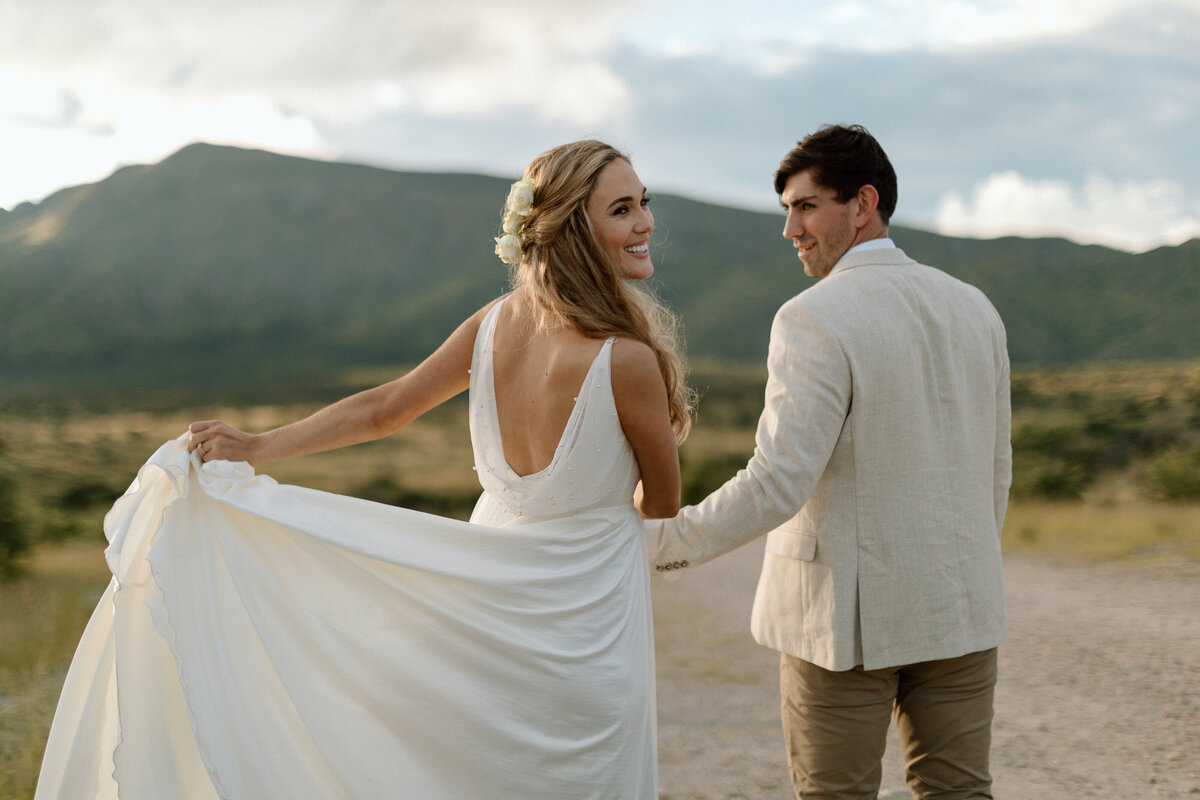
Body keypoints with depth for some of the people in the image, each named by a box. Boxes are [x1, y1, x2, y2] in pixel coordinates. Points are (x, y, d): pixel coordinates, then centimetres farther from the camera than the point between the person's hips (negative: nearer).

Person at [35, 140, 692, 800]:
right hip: (584, 630, -6)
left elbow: (382, 409, 1)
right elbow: (663, 501, -6)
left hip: (490, 590, 6)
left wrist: (257, 445, 8)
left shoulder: (495, 324, -5)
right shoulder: (628, 360, -23)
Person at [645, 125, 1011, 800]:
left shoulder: (814, 320, -15)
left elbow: (779, 483, -21)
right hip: (959, 610, 6)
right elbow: (995, 469, 12)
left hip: (848, 613, -6)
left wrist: (662, 541, -13)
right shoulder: (974, 308, 5)